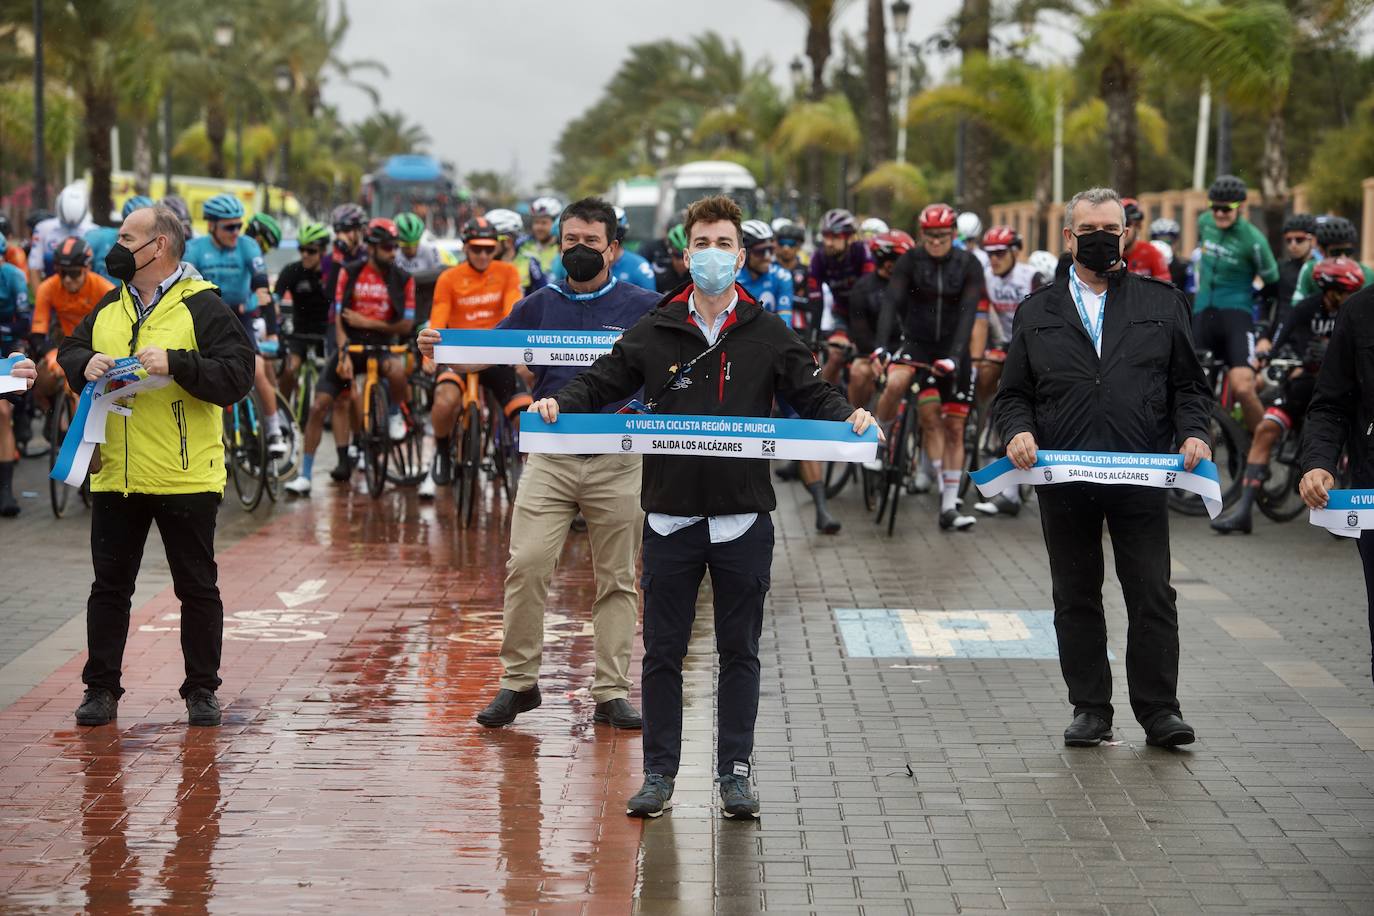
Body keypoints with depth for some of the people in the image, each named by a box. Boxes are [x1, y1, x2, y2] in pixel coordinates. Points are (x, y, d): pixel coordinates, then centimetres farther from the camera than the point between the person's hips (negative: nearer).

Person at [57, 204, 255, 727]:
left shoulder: (202, 307, -7)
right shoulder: (109, 307, 12)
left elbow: (237, 375, -14)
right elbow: (68, 352, 21)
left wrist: (176, 363, -25)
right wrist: (84, 365, -2)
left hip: (186, 478, -5)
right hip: (116, 477, 5)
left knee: (197, 588, 5)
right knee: (110, 586, 10)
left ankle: (201, 690, 16)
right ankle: (101, 688, 19)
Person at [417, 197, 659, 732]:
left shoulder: (644, 308, 4)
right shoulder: (541, 305, 10)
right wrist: (439, 351, -13)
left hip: (617, 462, -1)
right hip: (550, 459, 1)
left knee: (616, 580, 5)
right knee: (526, 565, -10)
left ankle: (611, 692, 12)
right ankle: (518, 681, 3)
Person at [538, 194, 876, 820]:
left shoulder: (769, 336, 5)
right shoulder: (655, 333, 5)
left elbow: (811, 394, 6)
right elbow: (602, 383, 9)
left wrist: (847, 417, -14)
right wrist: (560, 404, -10)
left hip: (744, 516, 0)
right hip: (670, 514, 0)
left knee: (740, 651, 7)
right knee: (663, 652, 5)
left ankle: (735, 773, 16)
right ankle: (658, 774, 14)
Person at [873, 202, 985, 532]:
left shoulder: (969, 265, -8)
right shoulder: (910, 261, -8)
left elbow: (968, 313, -18)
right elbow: (891, 302, -18)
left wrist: (955, 355, -33)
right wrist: (880, 345, -34)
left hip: (953, 349, 1)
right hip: (917, 344, -1)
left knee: (954, 429, 0)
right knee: (896, 383, -36)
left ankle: (950, 507, 4)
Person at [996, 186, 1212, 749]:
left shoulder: (1162, 304, 11)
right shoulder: (1037, 313, 13)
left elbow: (1190, 385, 11)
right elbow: (1013, 392, 13)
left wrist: (1193, 432, -7)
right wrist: (1019, 430, -7)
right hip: (1064, 482, 1)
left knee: (1152, 596, -3)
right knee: (1076, 599, 6)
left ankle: (1159, 710, 4)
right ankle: (1090, 710, 14)